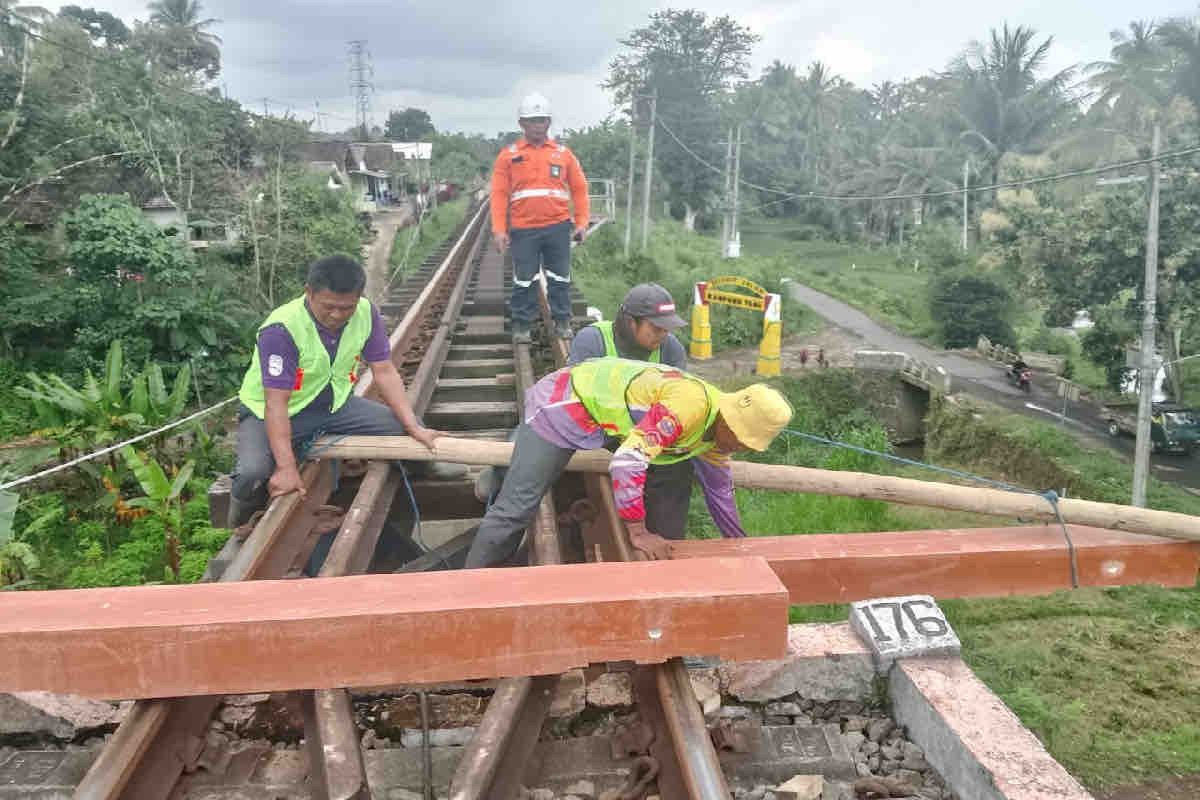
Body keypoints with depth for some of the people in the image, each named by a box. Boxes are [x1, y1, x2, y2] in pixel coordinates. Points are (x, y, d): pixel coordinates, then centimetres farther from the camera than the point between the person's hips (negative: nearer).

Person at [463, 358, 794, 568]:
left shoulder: (717, 429, 0)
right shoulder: (690, 404, -32)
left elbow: (719, 489, 16)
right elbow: (628, 460, -38)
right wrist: (638, 532, -30)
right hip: (562, 403, -9)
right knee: (517, 507, -11)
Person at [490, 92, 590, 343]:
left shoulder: (563, 153, 8)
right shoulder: (509, 155, 4)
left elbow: (579, 189, 9)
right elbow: (499, 194, 0)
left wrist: (581, 222, 1)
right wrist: (499, 229, -7)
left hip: (558, 228, 1)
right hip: (523, 230, -1)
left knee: (560, 278, 8)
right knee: (524, 280, 4)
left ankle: (562, 321, 20)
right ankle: (521, 324, 16)